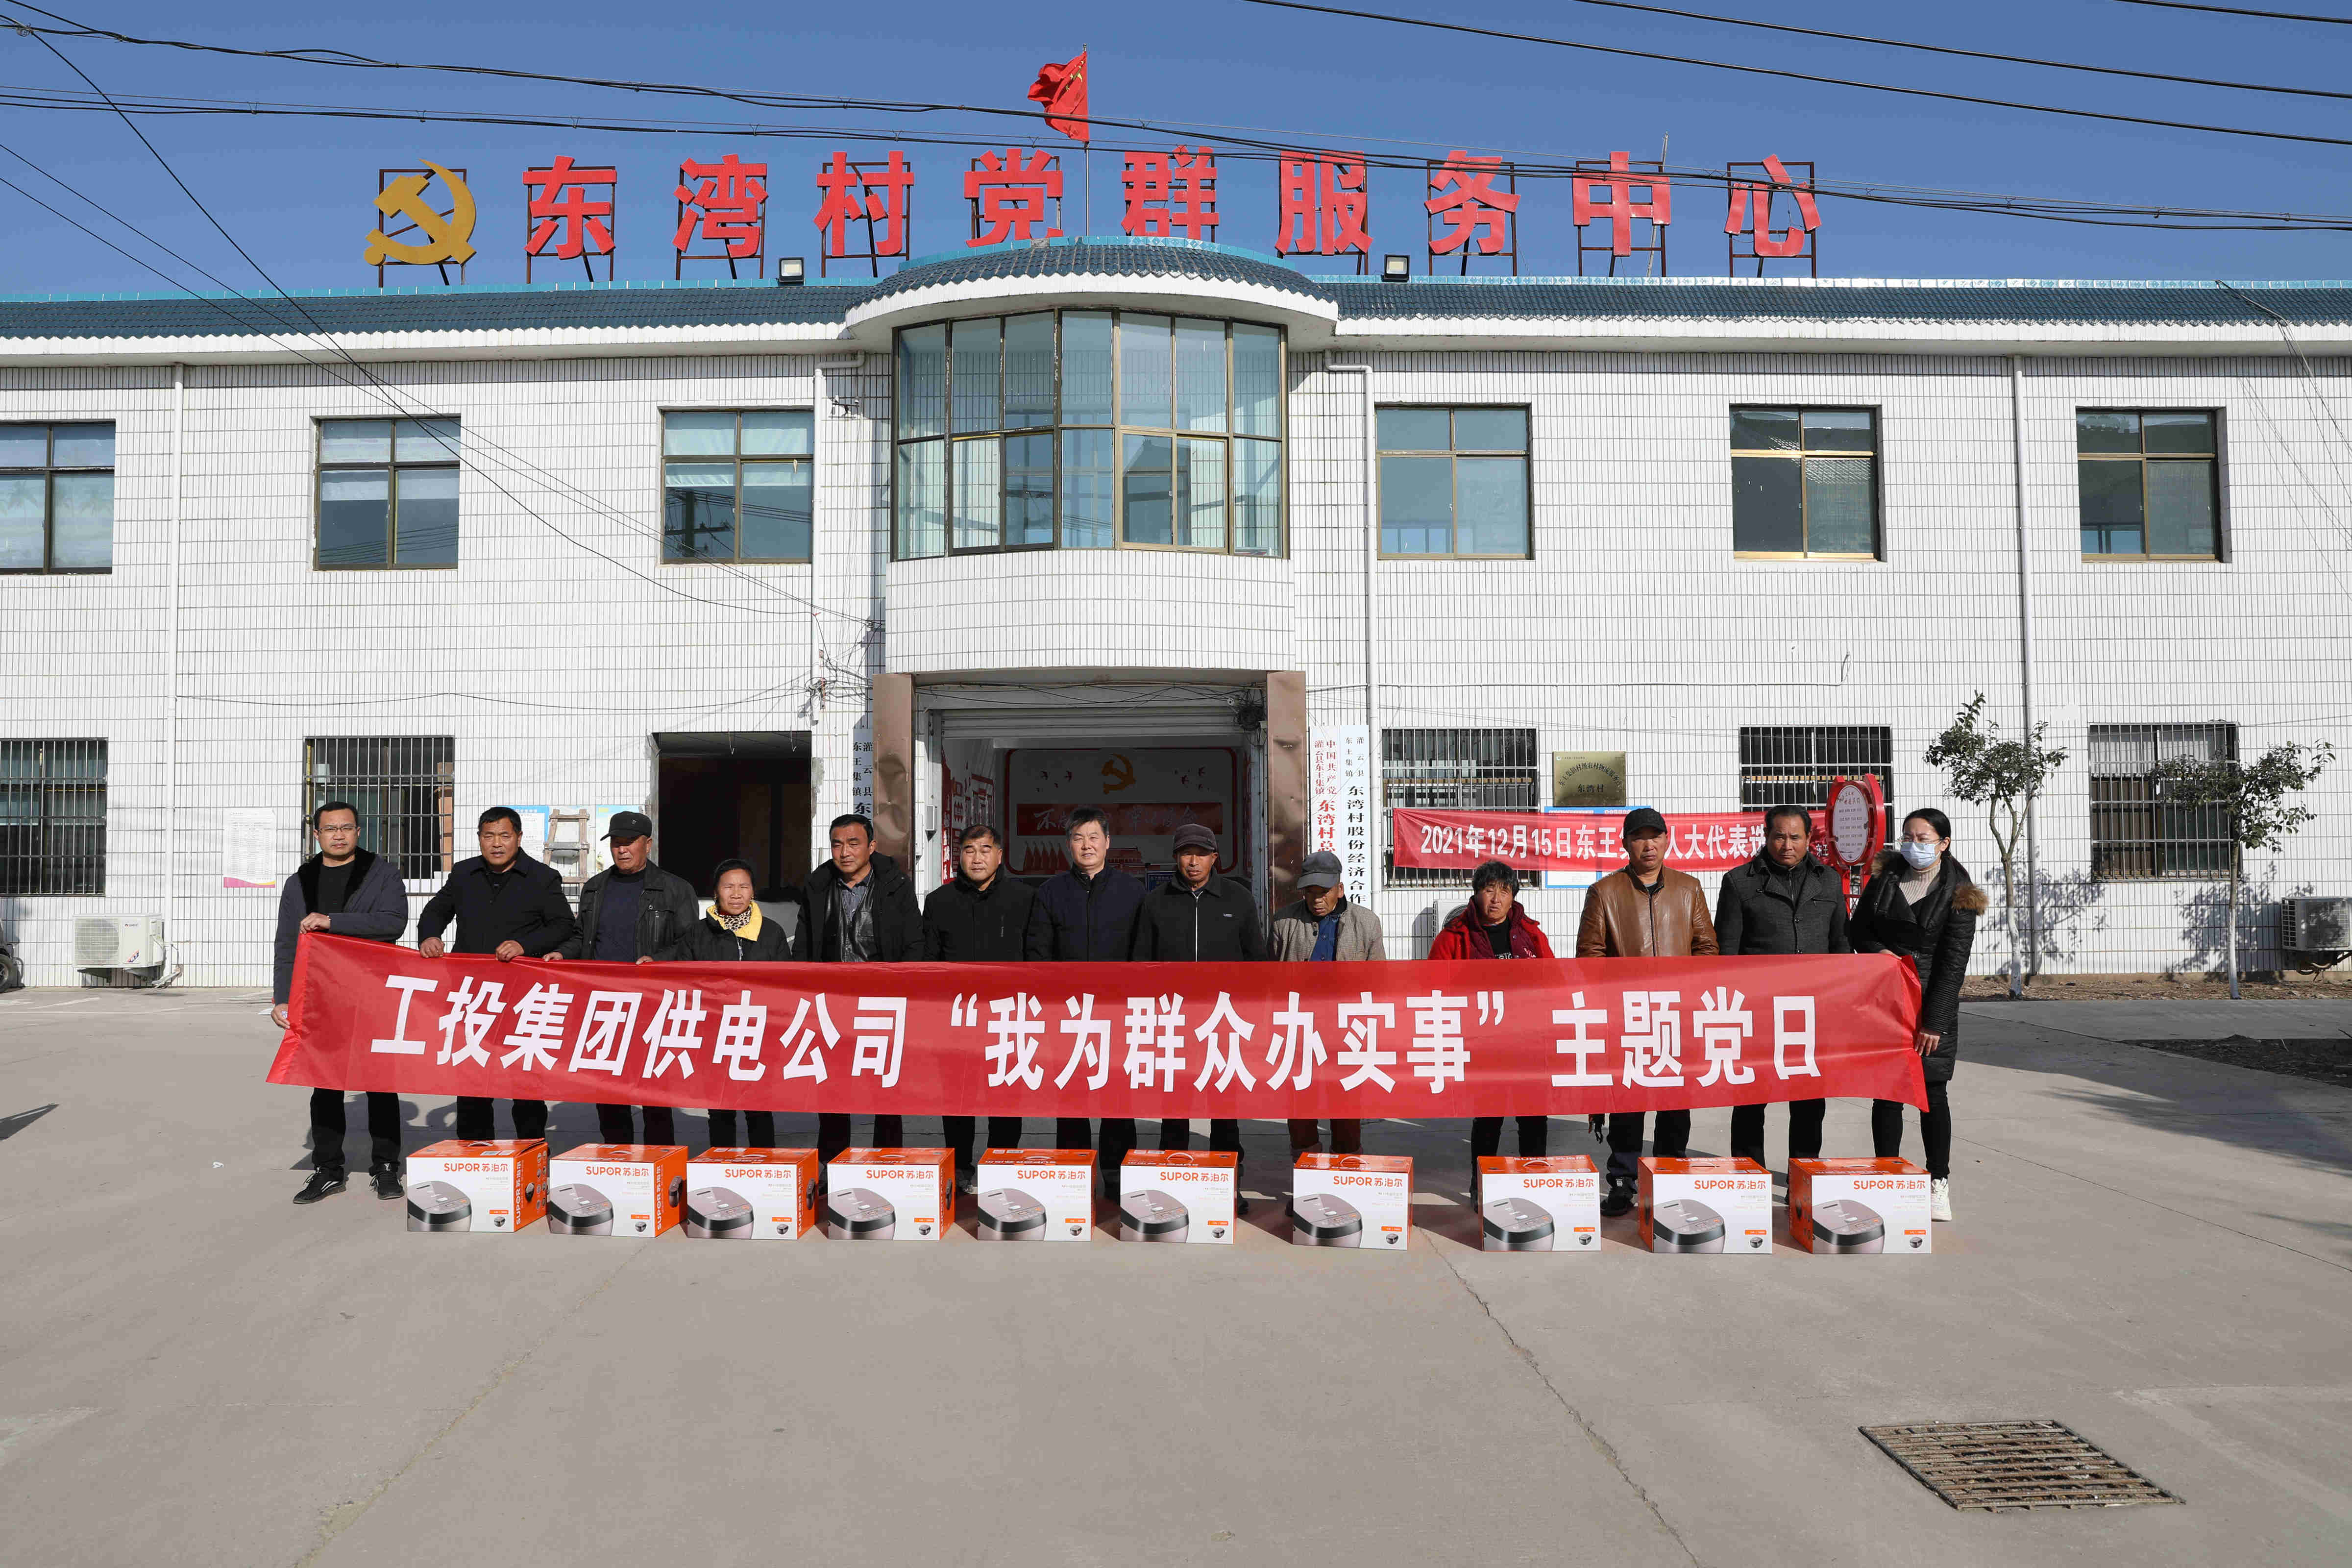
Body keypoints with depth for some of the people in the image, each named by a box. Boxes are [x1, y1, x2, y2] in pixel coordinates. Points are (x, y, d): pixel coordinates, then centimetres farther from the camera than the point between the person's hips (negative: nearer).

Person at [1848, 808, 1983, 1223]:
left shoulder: (1959, 894, -6)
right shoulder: (1886, 876, 5)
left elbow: (1953, 963, -10)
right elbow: (1859, 928, 14)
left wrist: (1935, 1022, -14)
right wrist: (1878, 953, -8)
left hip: (1932, 1002, -3)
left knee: (1933, 1092, 1)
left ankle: (1939, 1185, 12)